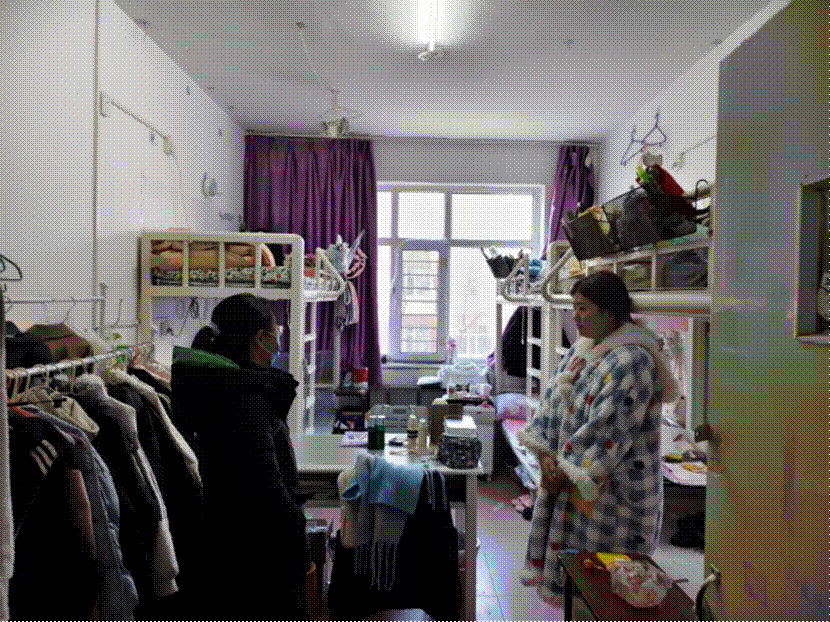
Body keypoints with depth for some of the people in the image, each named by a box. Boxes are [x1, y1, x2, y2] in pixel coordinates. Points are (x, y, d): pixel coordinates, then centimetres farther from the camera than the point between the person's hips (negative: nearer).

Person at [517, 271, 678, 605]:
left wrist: (566, 472, -17)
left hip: (609, 487, -8)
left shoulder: (632, 361, -20)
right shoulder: (582, 348, 6)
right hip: (567, 477, 8)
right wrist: (545, 455, -4)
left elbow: (607, 431, -23)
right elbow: (553, 402, 7)